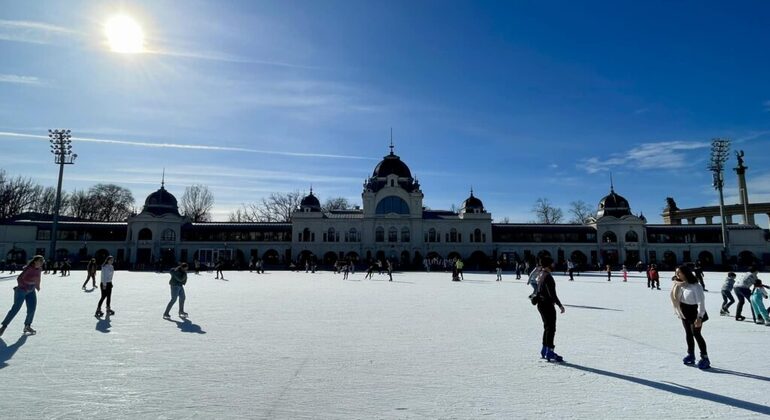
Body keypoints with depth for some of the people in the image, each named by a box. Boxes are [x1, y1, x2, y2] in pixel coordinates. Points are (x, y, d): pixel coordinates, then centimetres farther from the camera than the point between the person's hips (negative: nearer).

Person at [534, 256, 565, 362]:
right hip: (547, 305, -10)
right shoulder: (548, 277, -19)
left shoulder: (540, 275, 11)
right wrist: (560, 305, -18)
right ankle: (549, 352, 2)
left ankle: (544, 351, 25)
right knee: (551, 328, -2)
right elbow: (552, 293, -23)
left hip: (541, 304, 10)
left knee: (547, 327, 18)